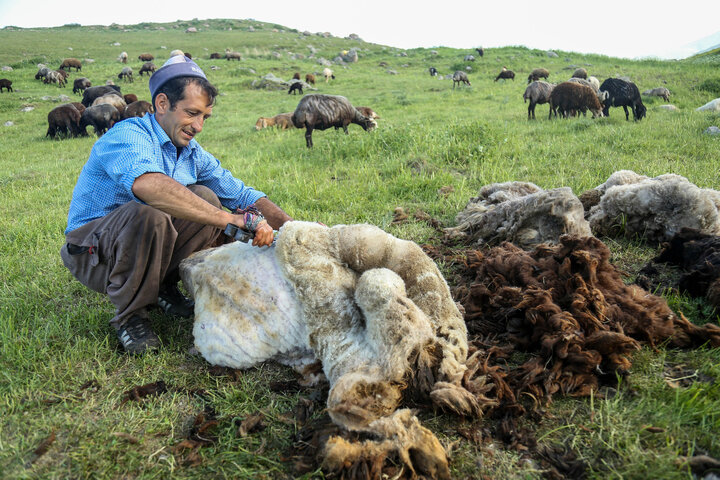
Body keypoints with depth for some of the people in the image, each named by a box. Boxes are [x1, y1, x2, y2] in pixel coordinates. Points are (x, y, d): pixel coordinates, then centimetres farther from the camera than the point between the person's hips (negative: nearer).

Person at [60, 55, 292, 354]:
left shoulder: (192, 154, 2)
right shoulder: (129, 135, -22)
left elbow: (242, 194, 1)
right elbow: (148, 184, -45)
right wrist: (234, 219, -48)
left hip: (145, 243, 6)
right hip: (92, 252, -6)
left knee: (204, 198, -14)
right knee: (147, 213, -37)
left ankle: (163, 286, 2)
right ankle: (129, 315, -14)